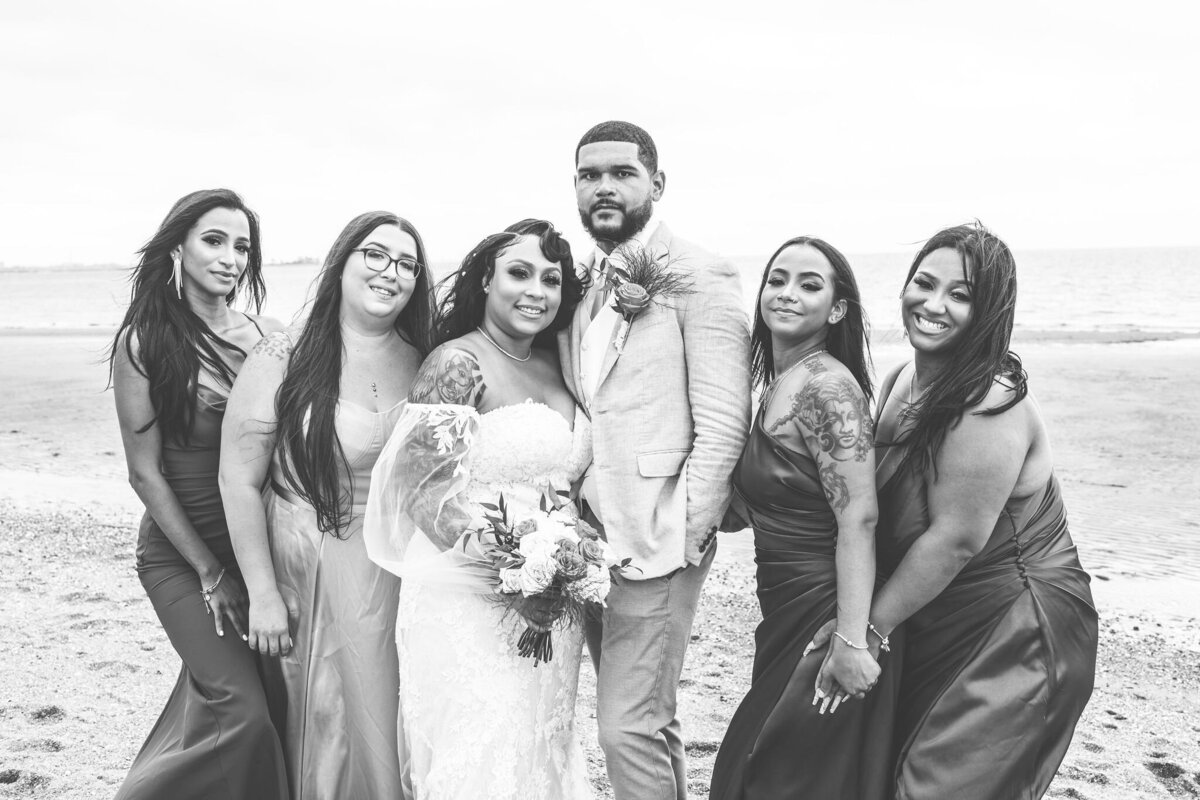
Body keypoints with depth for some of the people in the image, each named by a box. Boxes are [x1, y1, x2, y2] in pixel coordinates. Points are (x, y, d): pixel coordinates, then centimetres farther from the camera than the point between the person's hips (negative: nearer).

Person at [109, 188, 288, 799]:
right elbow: (146, 474, -8)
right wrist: (210, 572, -9)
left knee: (287, 695, 8)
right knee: (241, 708, -14)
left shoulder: (267, 336, 0)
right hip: (181, 553, -4)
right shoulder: (143, 343, -9)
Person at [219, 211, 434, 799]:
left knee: (388, 723, 13)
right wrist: (263, 595, -9)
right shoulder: (283, 359, -10)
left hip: (403, 576, 3)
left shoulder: (424, 363, 0)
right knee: (323, 724, 11)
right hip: (309, 574, -3)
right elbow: (240, 481, -9)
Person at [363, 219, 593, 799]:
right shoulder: (457, 363, -12)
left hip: (551, 603, 7)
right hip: (469, 598, -7)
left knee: (543, 749, 16)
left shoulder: (555, 367, 9)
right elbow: (427, 492, -18)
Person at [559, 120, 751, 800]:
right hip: (587, 540, 7)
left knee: (630, 726, -4)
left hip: (657, 543, -7)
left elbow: (723, 425, -13)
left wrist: (682, 537, -15)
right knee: (649, 717, 18)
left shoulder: (701, 277, -9)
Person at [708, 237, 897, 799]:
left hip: (825, 613, -9)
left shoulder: (826, 385, -19)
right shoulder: (775, 384, 9)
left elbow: (859, 519, -24)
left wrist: (852, 641, -26)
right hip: (787, 613, 9)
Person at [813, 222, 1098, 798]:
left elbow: (954, 541, -25)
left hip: (1013, 639, -8)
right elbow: (876, 508, 9)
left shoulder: (990, 406, -24)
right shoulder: (902, 381, 2)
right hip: (932, 628, 8)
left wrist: (868, 627, -16)